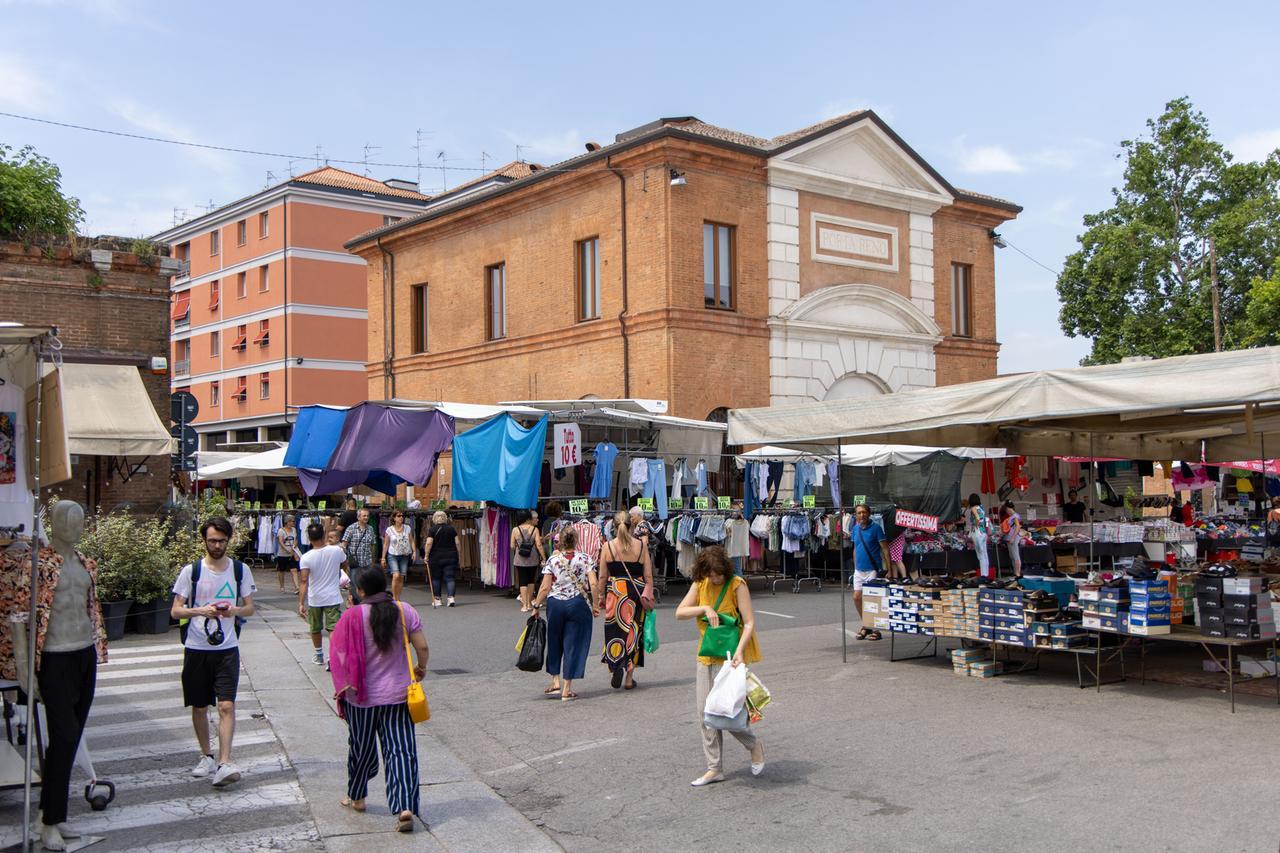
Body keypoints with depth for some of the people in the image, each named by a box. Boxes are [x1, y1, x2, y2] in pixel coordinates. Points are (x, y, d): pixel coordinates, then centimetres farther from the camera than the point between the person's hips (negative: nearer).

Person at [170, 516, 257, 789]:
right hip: (196, 648, 1)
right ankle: (206, 756, 28)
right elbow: (175, 611, 0)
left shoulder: (240, 570, 3)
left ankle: (224, 763, -14)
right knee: (199, 706, 11)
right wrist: (201, 611, -19)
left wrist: (235, 610, -14)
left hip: (227, 648, -1)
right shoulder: (191, 570, -1)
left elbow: (250, 608, 8)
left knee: (226, 705, -11)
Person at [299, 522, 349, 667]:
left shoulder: (306, 557, -15)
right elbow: (345, 566, 11)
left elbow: (304, 581, -21)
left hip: (314, 600, 0)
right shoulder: (337, 551, -9)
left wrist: (301, 603, -21)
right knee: (333, 628, 0)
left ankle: (319, 656, 33)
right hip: (333, 598, 0)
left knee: (316, 629, 18)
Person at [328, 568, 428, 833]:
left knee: (362, 748, 18)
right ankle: (405, 807, -11)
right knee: (401, 750, 1)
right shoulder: (405, 611, -4)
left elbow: (342, 657, -11)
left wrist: (343, 687, 2)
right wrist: (421, 669, 14)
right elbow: (422, 647, -5)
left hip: (362, 696, -1)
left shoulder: (352, 617, -10)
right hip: (398, 694, 1)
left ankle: (356, 798, 37)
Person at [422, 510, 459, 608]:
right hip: (451, 557, 2)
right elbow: (457, 543, 2)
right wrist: (456, 554, 11)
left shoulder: (432, 529, -5)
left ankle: (437, 599, 14)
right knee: (449, 578, 1)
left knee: (436, 578, 11)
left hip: (436, 557, -2)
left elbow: (429, 543, -13)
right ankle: (451, 597, -14)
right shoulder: (452, 528, 4)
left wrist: (426, 555, -5)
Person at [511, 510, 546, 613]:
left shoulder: (515, 530, -3)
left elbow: (512, 546, -2)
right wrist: (544, 558, -5)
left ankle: (524, 605, -6)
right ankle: (529, 603, 22)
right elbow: (539, 545, -10)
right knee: (531, 581, 16)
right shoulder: (534, 529, -5)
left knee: (522, 581, 2)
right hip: (533, 559, 1)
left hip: (520, 560, 0)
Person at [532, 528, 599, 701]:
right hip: (578, 604, -1)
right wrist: (595, 606, 1)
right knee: (573, 645, 5)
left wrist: (537, 605, 6)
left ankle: (556, 682, 18)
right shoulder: (585, 559, 0)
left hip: (555, 604, 1)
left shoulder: (552, 560, 0)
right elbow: (593, 584, -8)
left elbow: (545, 587, -4)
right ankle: (567, 690, 7)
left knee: (554, 643, 19)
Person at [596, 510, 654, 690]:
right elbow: (648, 576, 2)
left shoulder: (607, 546, -3)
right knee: (634, 632, 9)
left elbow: (602, 576, 0)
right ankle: (629, 677, 12)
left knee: (615, 631, 9)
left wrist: (600, 596, 11)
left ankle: (616, 667, -13)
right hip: (636, 592, 1)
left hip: (615, 592, -1)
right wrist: (649, 596, 11)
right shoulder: (641, 546, 0)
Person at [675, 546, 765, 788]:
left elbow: (750, 622, -16)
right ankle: (714, 768, 15)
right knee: (705, 713, 5)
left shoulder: (737, 585, -12)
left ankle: (755, 745, 19)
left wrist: (739, 650, -29)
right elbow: (680, 612, -1)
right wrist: (704, 608, -17)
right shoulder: (699, 585, 4)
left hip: (730, 656, -6)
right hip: (706, 657, 6)